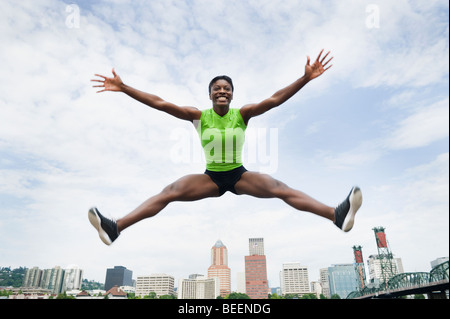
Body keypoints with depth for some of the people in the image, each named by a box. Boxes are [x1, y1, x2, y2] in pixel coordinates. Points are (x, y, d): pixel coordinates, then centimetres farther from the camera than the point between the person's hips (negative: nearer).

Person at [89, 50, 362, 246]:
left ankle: (337, 215, -28)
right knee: (168, 193, -17)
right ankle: (115, 228, -21)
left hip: (240, 175, 0)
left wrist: (306, 78, -28)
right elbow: (159, 103, -10)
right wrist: (123, 88, -13)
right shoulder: (199, 116, -6)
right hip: (211, 177, 1)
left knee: (280, 189, -22)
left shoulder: (242, 114, -7)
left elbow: (275, 99, -18)